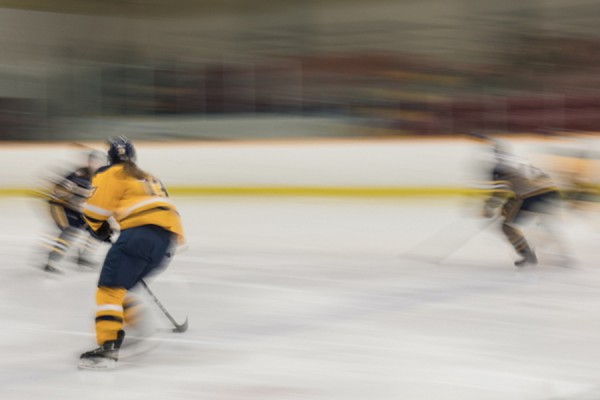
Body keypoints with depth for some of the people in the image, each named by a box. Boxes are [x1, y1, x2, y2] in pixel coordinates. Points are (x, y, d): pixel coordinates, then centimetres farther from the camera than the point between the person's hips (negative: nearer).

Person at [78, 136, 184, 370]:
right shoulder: (147, 178, 33)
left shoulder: (111, 175, 9)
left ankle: (107, 347, -24)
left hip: (143, 231, -8)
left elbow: (94, 209, 0)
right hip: (168, 237, 8)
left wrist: (99, 228, 20)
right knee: (122, 286, 22)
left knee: (110, 288, -11)